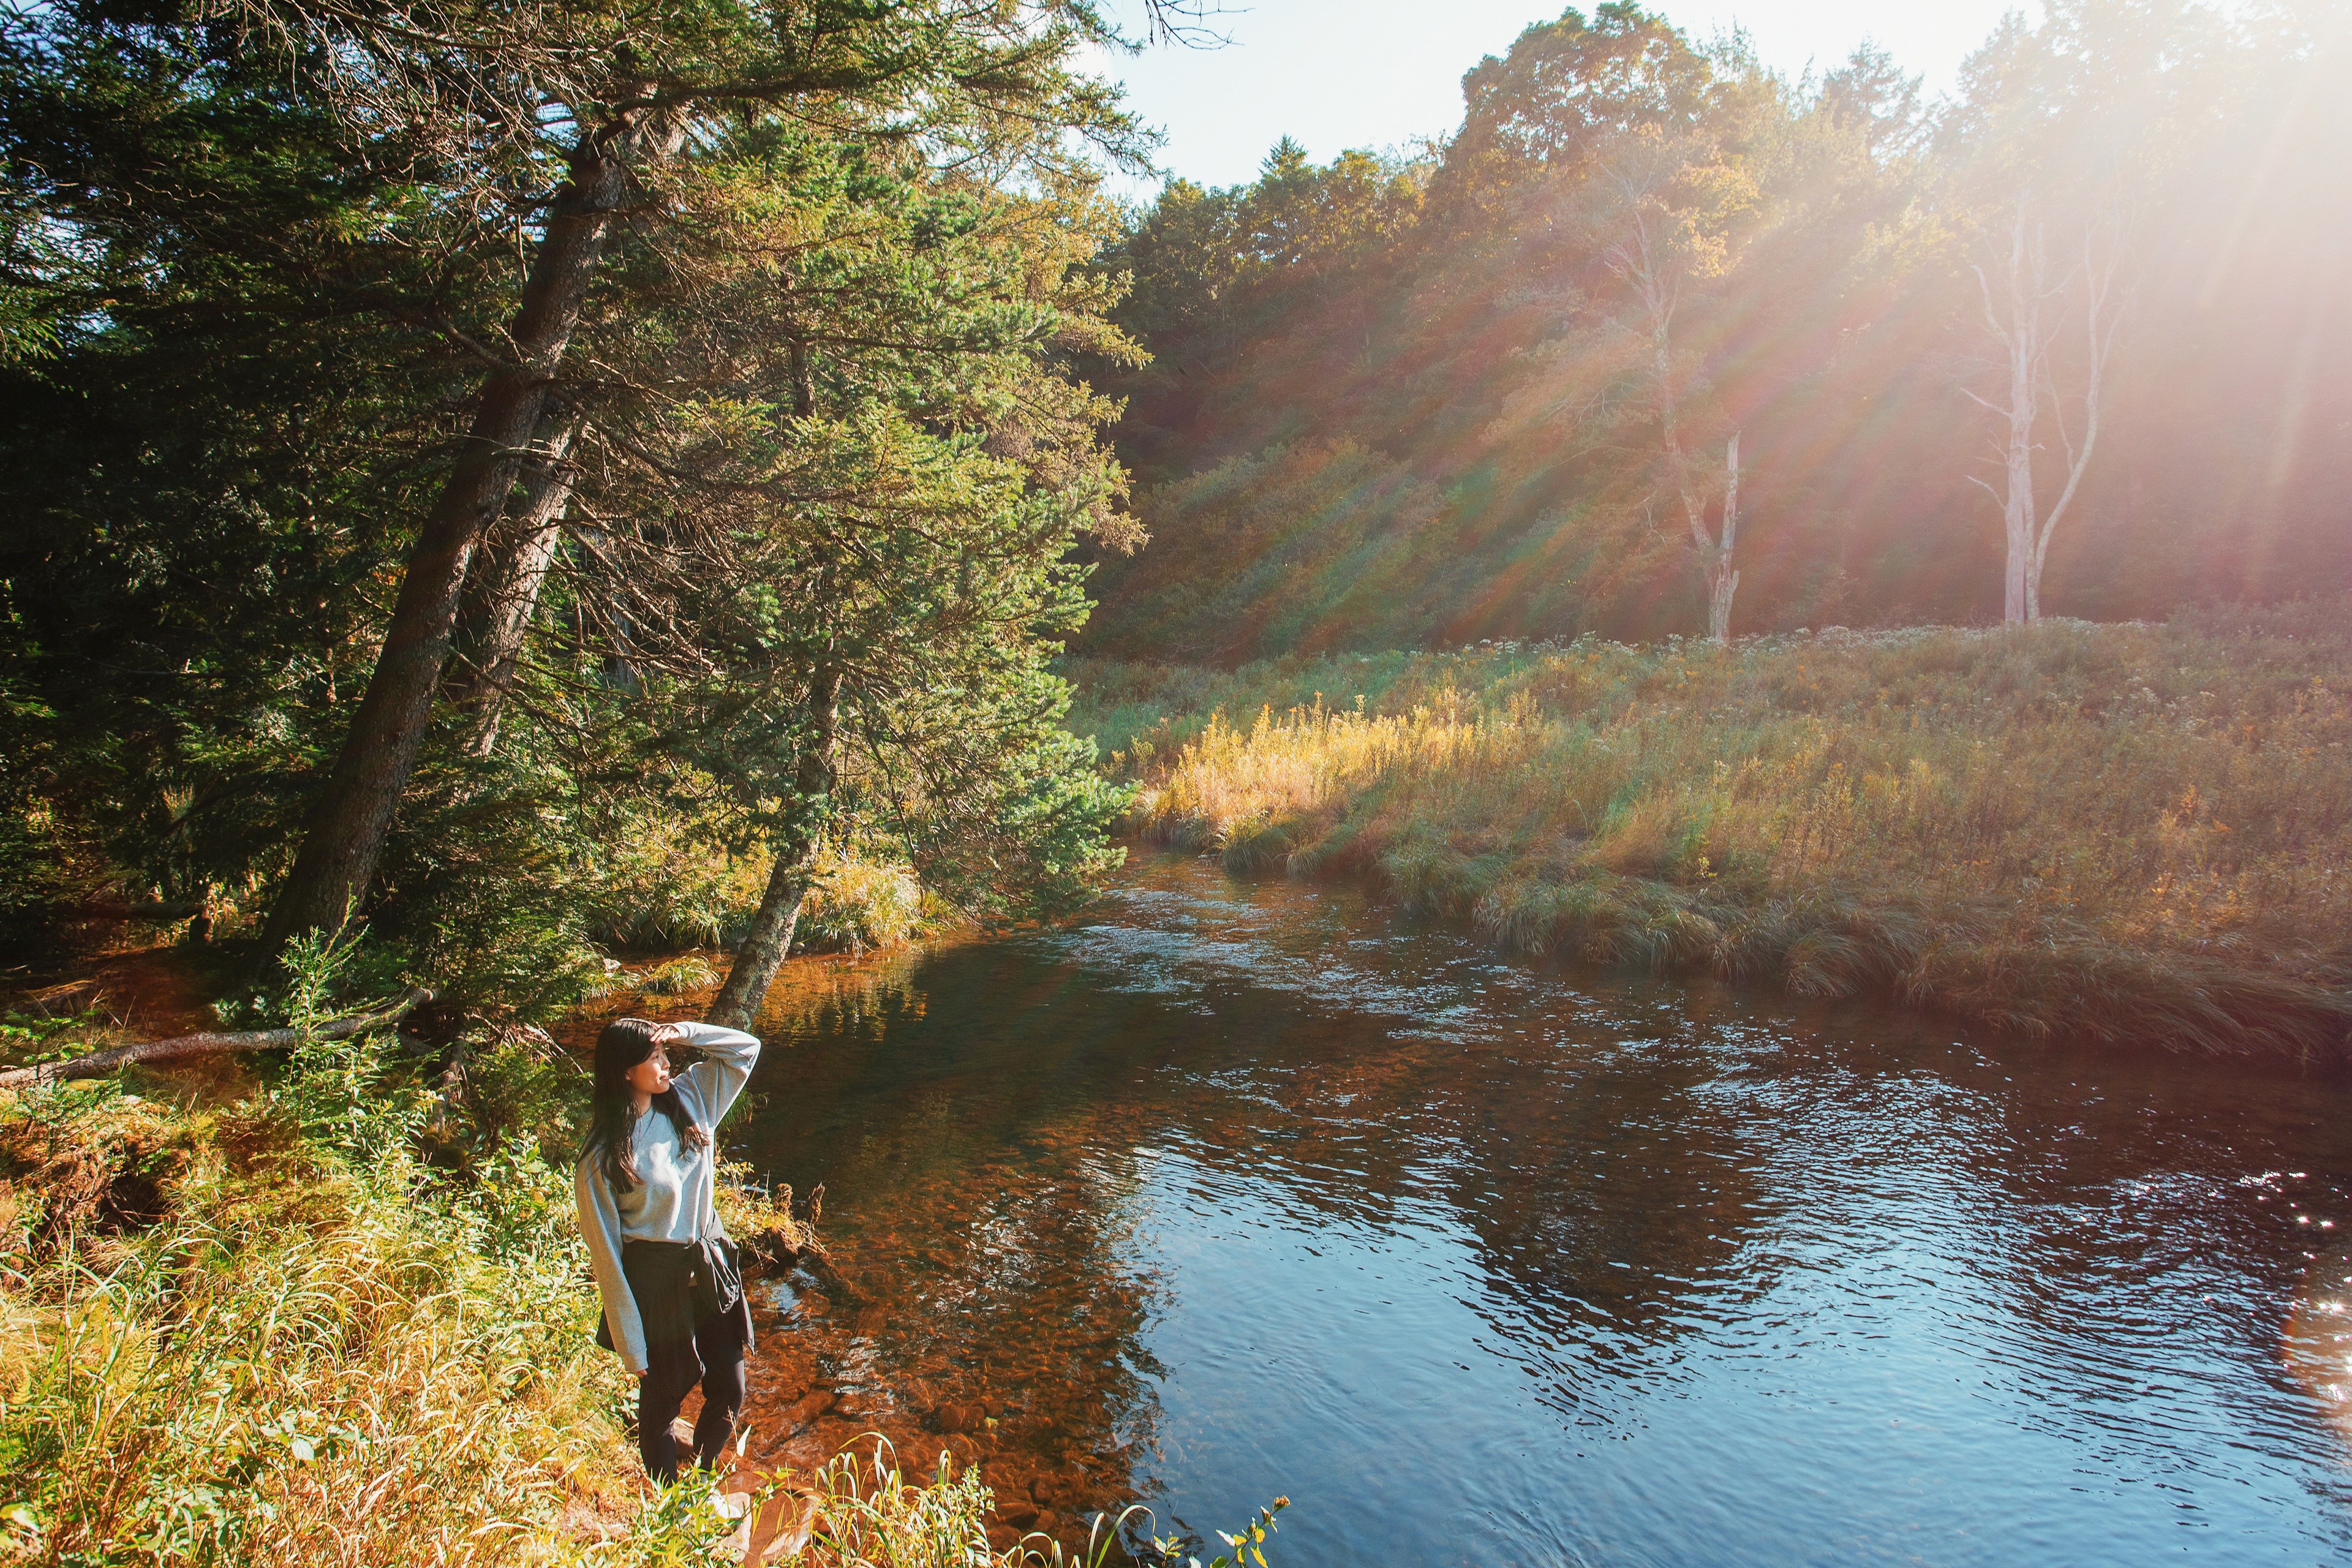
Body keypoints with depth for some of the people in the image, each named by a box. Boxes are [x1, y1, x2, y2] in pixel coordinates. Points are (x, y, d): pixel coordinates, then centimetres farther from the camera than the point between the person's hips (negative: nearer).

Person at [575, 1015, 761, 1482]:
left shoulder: (688, 1097, -1)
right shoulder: (603, 1152, -16)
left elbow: (745, 1048, 6)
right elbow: (605, 1247, -13)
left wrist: (683, 1033, -11)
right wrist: (630, 1344, -12)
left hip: (711, 1262, 5)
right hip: (656, 1277, -5)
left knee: (729, 1392, 10)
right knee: (662, 1399, 12)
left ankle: (703, 1476, 38)